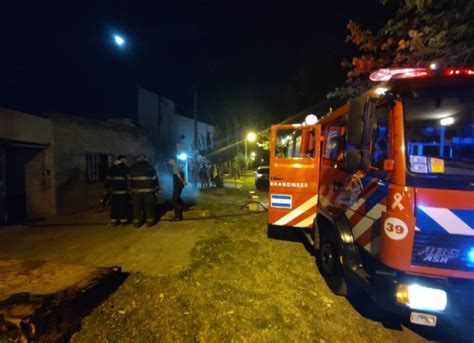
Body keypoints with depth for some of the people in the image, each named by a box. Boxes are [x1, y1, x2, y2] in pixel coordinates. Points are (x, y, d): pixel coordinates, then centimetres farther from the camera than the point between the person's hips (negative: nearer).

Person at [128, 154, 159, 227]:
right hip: (148, 190, -2)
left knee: (136, 206, 7)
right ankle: (150, 221, 5)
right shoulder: (150, 167, 2)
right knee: (149, 206, 4)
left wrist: (131, 189, 15)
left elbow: (129, 179, 9)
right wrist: (156, 188, 8)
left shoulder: (132, 168, 8)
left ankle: (136, 222, 11)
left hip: (136, 190, 2)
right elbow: (154, 179, 1)